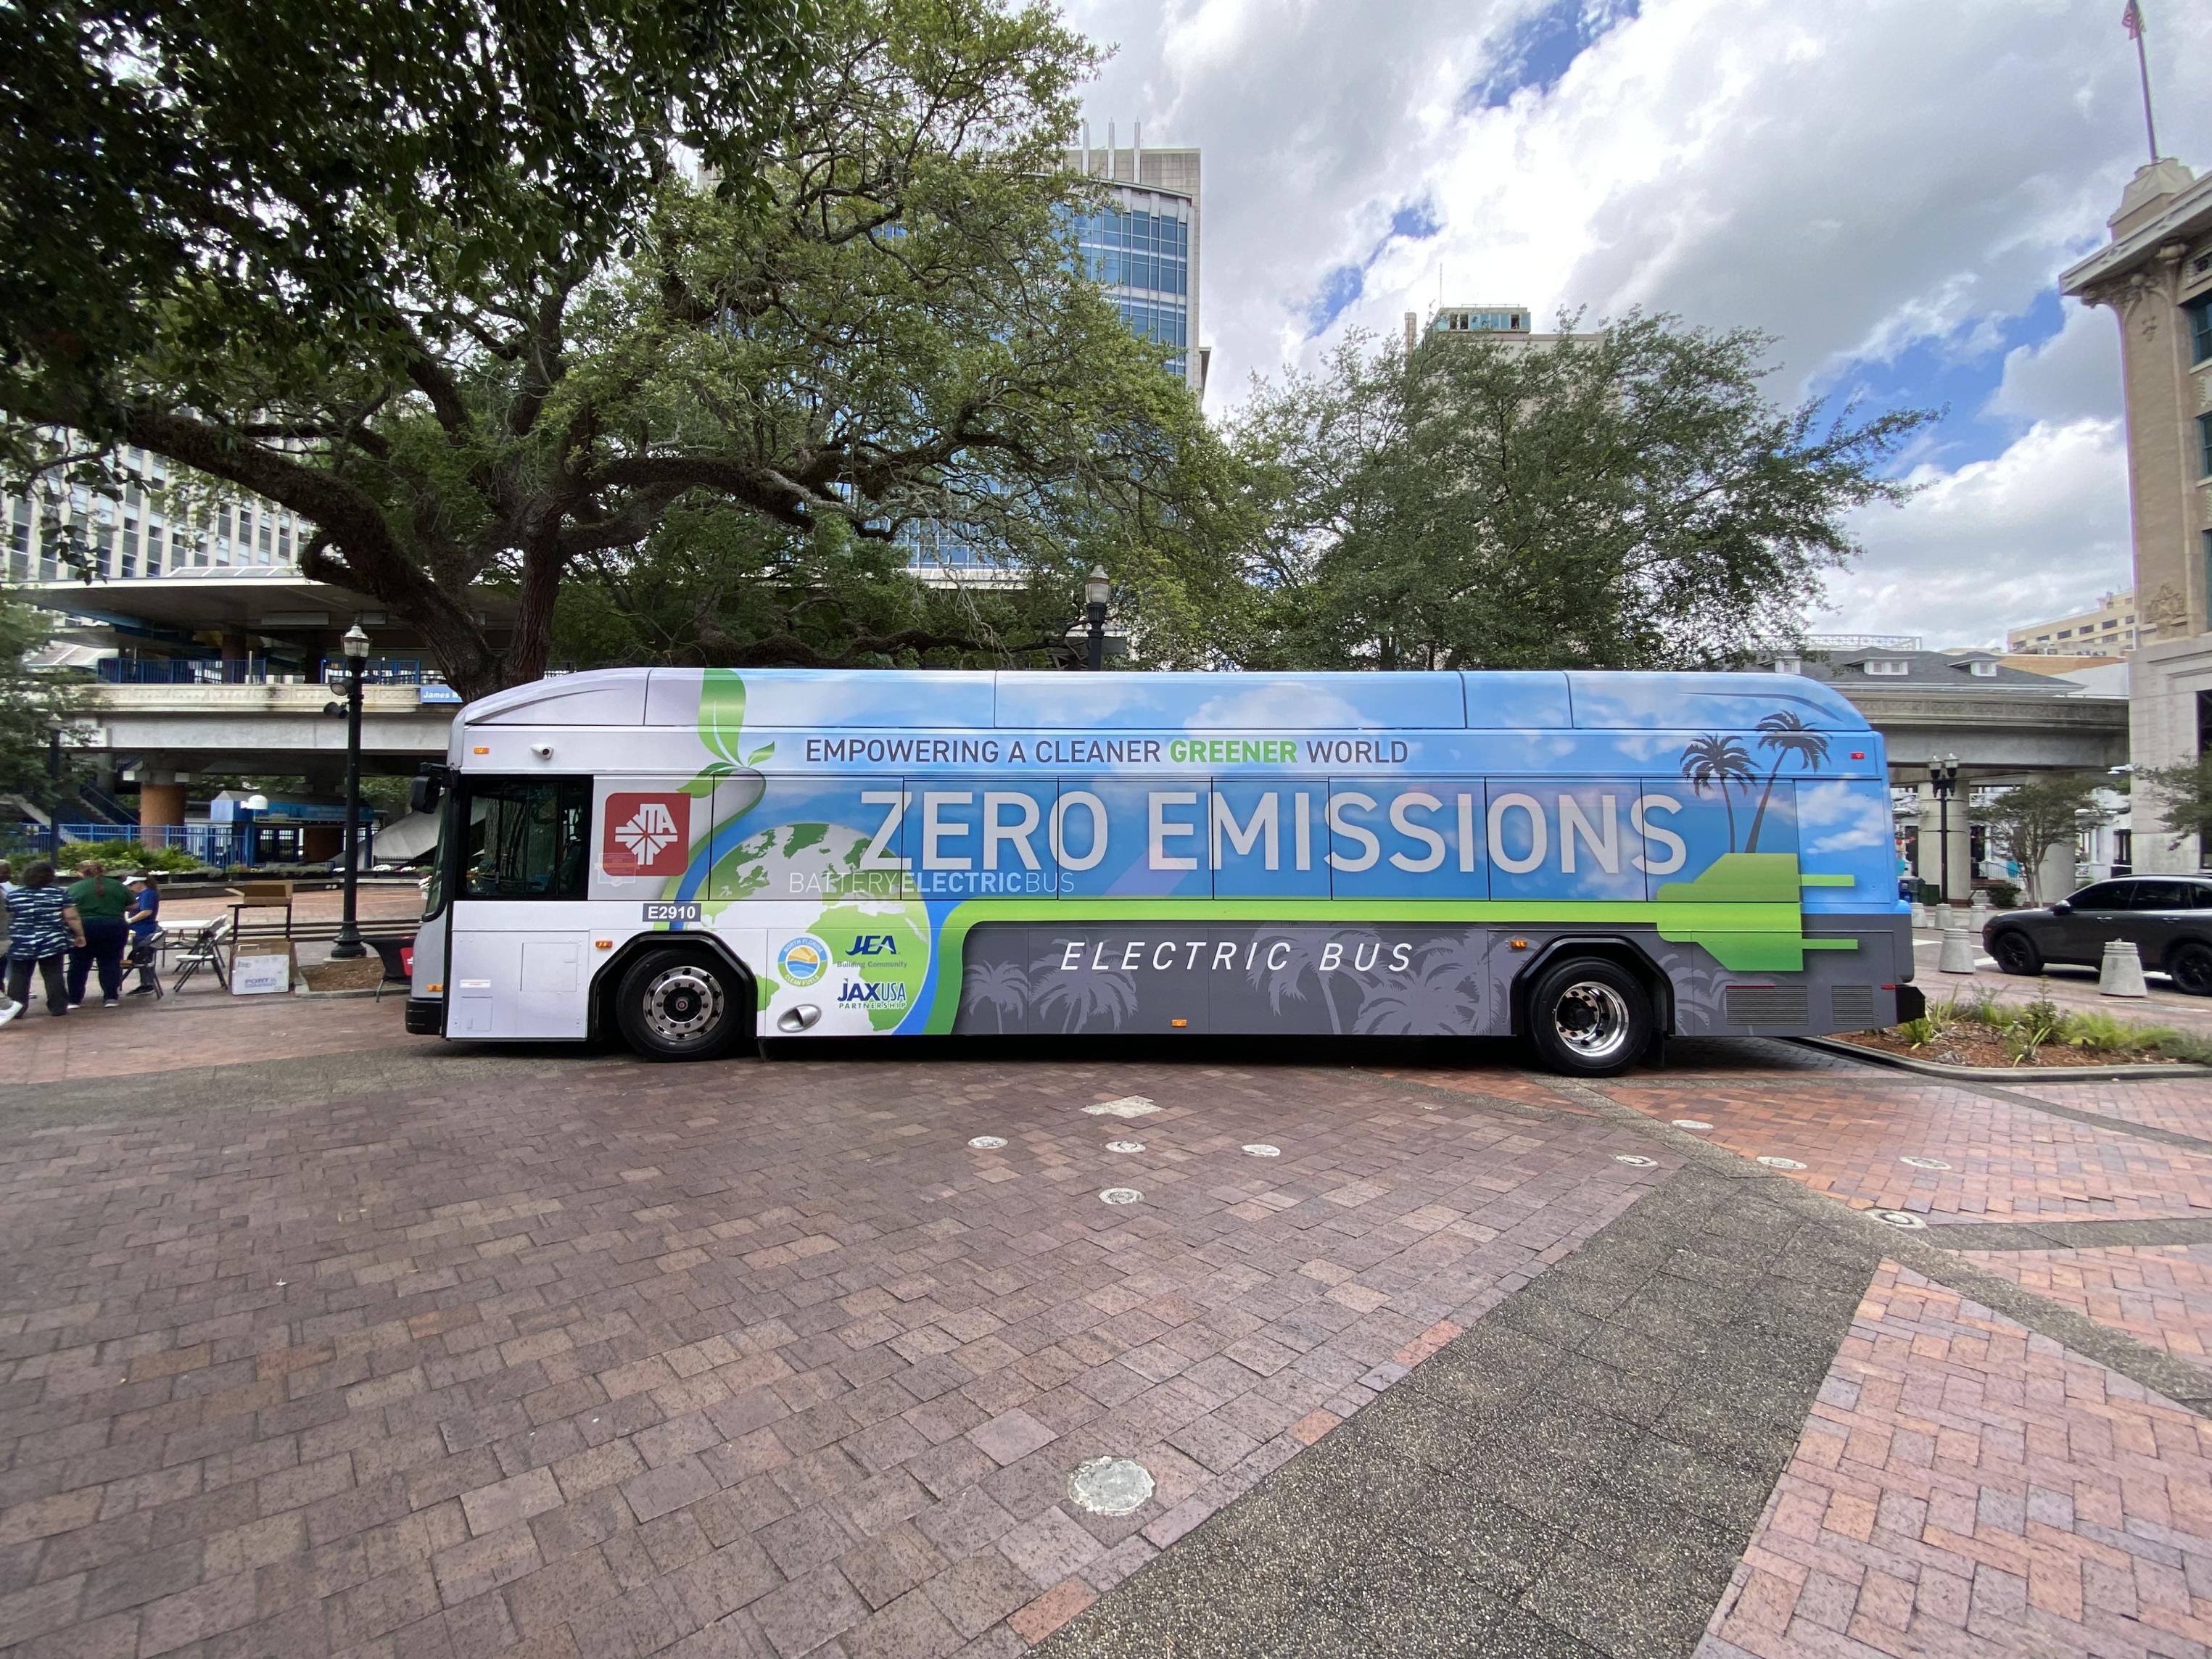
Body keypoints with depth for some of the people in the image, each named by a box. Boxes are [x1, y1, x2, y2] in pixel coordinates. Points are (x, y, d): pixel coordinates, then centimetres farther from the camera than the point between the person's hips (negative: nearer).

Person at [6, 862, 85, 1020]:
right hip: (51, 941, -2)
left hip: (21, 942, 2)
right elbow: (71, 918, -9)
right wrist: (80, 935, 3)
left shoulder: (13, 894, 2)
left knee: (18, 976, 9)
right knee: (53, 975, 2)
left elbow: (8, 919, 12)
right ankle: (58, 1007, 4)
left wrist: (10, 936, 29)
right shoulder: (61, 893, -6)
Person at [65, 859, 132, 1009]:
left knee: (79, 965, 9)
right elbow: (132, 906, 10)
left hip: (83, 930, -1)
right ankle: (111, 997, 3)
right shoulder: (118, 886, 5)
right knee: (110, 963, 7)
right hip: (114, 928, 1)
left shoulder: (74, 888, 0)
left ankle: (73, 999, 15)